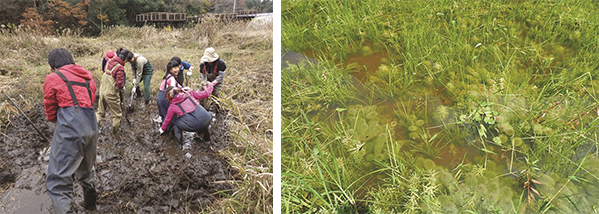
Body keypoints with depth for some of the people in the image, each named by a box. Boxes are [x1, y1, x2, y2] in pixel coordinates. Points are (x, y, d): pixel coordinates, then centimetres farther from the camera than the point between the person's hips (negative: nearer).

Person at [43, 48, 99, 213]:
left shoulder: (53, 78, 1)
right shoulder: (87, 76, 17)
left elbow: (50, 114, 8)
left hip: (69, 130, -7)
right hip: (92, 127, 7)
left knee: (58, 180, -4)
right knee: (86, 170, 27)